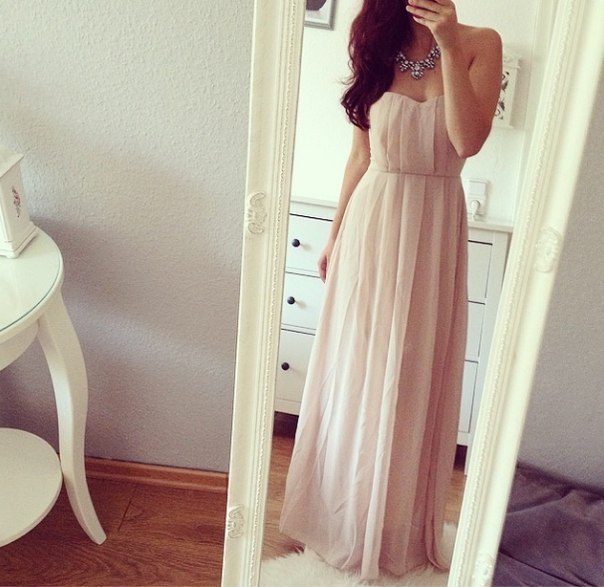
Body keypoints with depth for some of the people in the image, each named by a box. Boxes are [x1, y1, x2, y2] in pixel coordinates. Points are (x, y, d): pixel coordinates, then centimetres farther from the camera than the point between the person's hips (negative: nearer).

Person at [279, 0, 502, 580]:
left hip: (433, 229, -1)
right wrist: (335, 232, 11)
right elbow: (361, 152, 9)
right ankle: (342, 513, 30)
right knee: (354, 372, 9)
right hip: (372, 222, 2)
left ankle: (395, 526, 27)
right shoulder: (378, 48, 4)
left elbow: (467, 141, -15)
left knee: (413, 377, 8)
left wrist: (450, 48, -19)